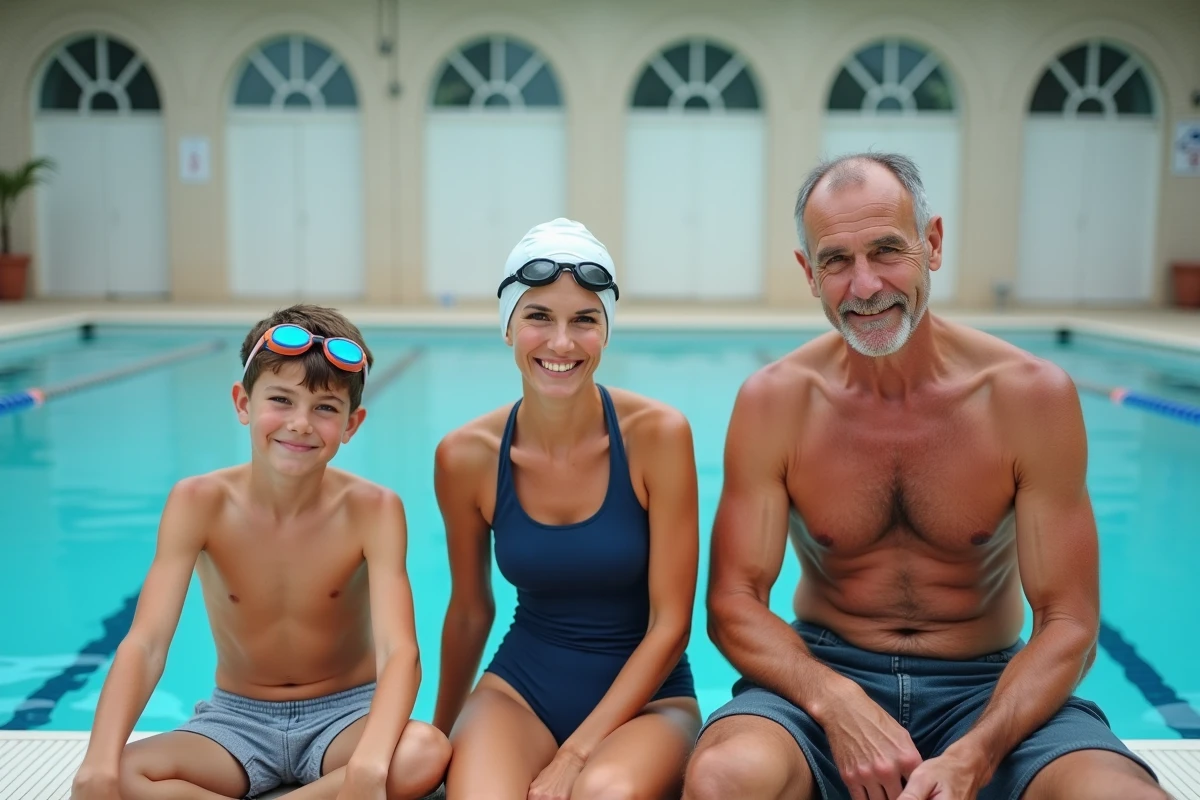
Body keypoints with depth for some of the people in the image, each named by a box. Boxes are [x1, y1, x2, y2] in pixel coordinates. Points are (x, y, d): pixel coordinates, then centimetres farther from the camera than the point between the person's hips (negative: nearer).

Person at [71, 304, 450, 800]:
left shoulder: (373, 511, -17)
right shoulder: (199, 503, -12)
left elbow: (399, 651, -27)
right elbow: (146, 643, -19)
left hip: (344, 716, -1)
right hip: (237, 720, 1)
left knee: (426, 752, -34)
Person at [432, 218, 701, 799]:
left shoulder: (658, 435, -15)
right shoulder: (466, 457, -8)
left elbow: (670, 625, -12)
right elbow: (470, 612, 8)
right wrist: (442, 734, 20)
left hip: (645, 697, 0)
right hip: (520, 688, 1)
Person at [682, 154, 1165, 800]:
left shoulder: (1032, 395, -8)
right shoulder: (773, 400, -7)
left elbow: (1068, 623, -7)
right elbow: (733, 602, -5)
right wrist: (835, 702, -24)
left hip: (988, 685, 1)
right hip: (823, 674, 0)